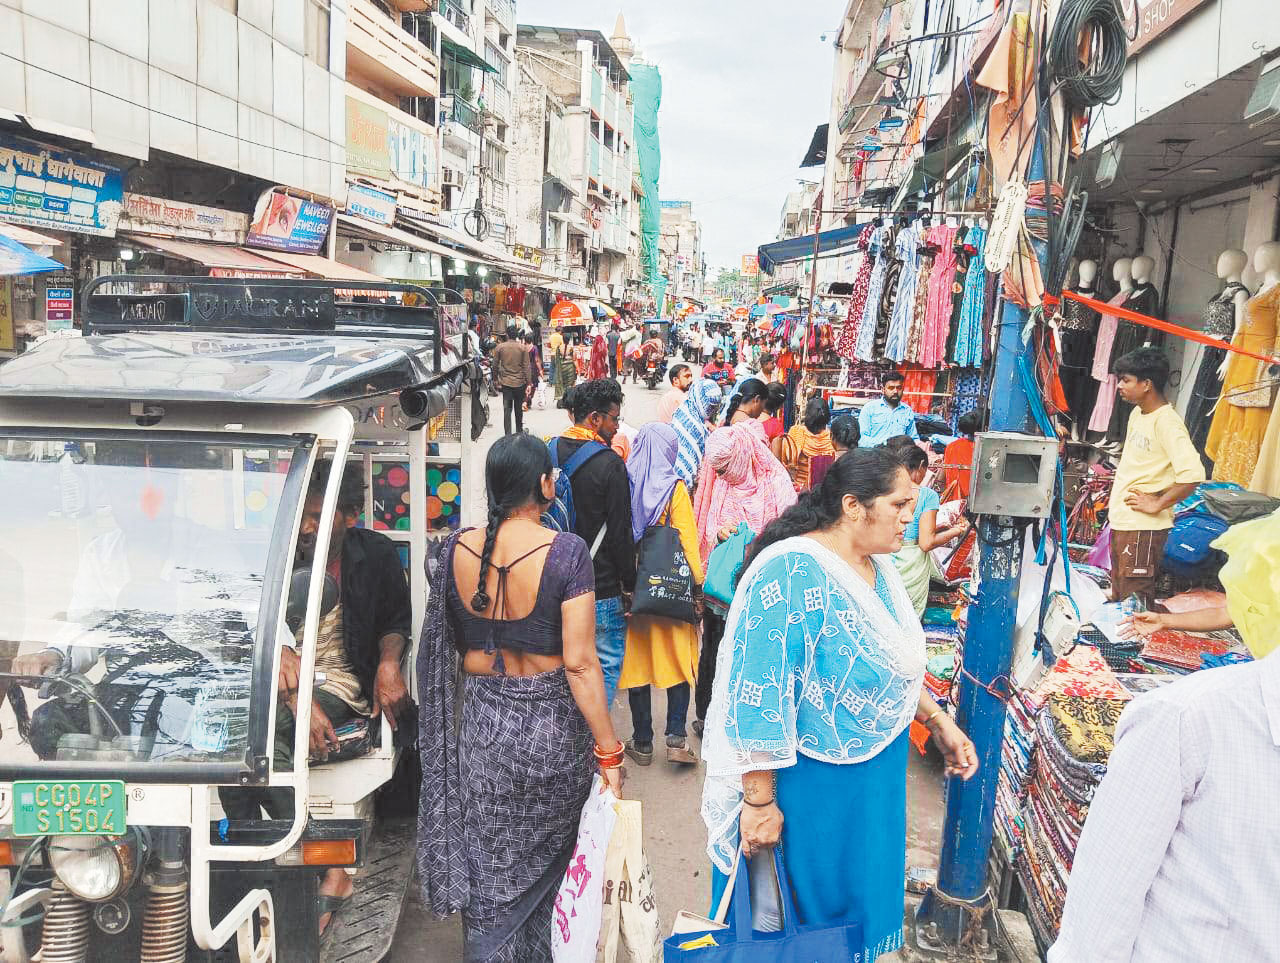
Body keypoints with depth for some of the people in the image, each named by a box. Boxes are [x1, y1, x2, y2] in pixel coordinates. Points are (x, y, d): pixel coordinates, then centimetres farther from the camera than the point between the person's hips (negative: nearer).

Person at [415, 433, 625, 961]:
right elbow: (580, 663, -20)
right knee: (544, 859, 22)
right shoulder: (566, 552, -19)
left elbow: (442, 645, 7)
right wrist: (609, 753, -13)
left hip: (480, 724, 3)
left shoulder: (456, 549, -6)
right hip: (551, 724, -2)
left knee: (487, 867, 18)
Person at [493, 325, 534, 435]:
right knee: (519, 409, 16)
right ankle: (519, 431, 29)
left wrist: (496, 378, 18)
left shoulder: (499, 347, -2)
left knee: (507, 409, 1)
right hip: (520, 382, 0)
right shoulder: (523, 347, -5)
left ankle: (508, 434, -6)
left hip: (505, 382, 0)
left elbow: (495, 365, 4)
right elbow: (527, 366, -6)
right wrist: (529, 382, -2)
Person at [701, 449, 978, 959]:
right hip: (809, 779, -8)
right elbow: (759, 696, -27)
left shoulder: (878, 567, 2)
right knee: (807, 905, 12)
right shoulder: (792, 572, -26)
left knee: (860, 898, 24)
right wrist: (760, 802, -24)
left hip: (875, 774, 8)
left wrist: (938, 720, 10)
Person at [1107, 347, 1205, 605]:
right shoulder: (1137, 413, 10)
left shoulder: (1167, 422, -18)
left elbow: (1192, 474, -28)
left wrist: (1157, 505, -18)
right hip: (1121, 521, 9)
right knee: (1119, 596, 19)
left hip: (1144, 527, -9)